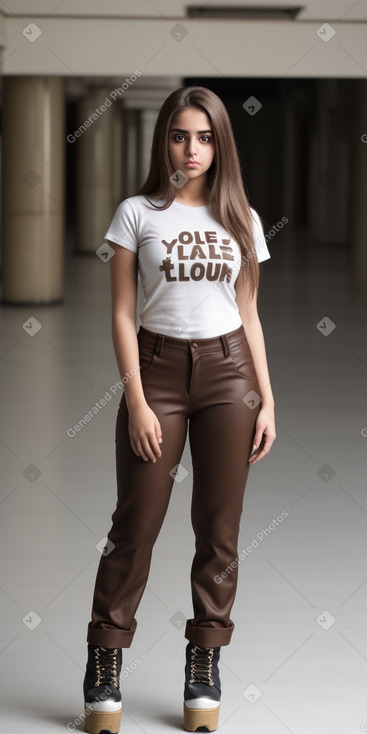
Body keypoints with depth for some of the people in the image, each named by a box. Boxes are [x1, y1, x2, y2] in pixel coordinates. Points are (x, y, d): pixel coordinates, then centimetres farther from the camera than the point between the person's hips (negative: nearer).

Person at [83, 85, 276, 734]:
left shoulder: (241, 219, 8)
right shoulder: (137, 214, 1)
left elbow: (249, 315, 11)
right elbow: (122, 314, -2)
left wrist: (267, 400, 4)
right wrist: (137, 402, -10)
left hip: (228, 371, 2)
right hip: (157, 368, -2)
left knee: (219, 527, 3)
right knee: (136, 525, -3)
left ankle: (205, 668, 12)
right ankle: (104, 668, 7)